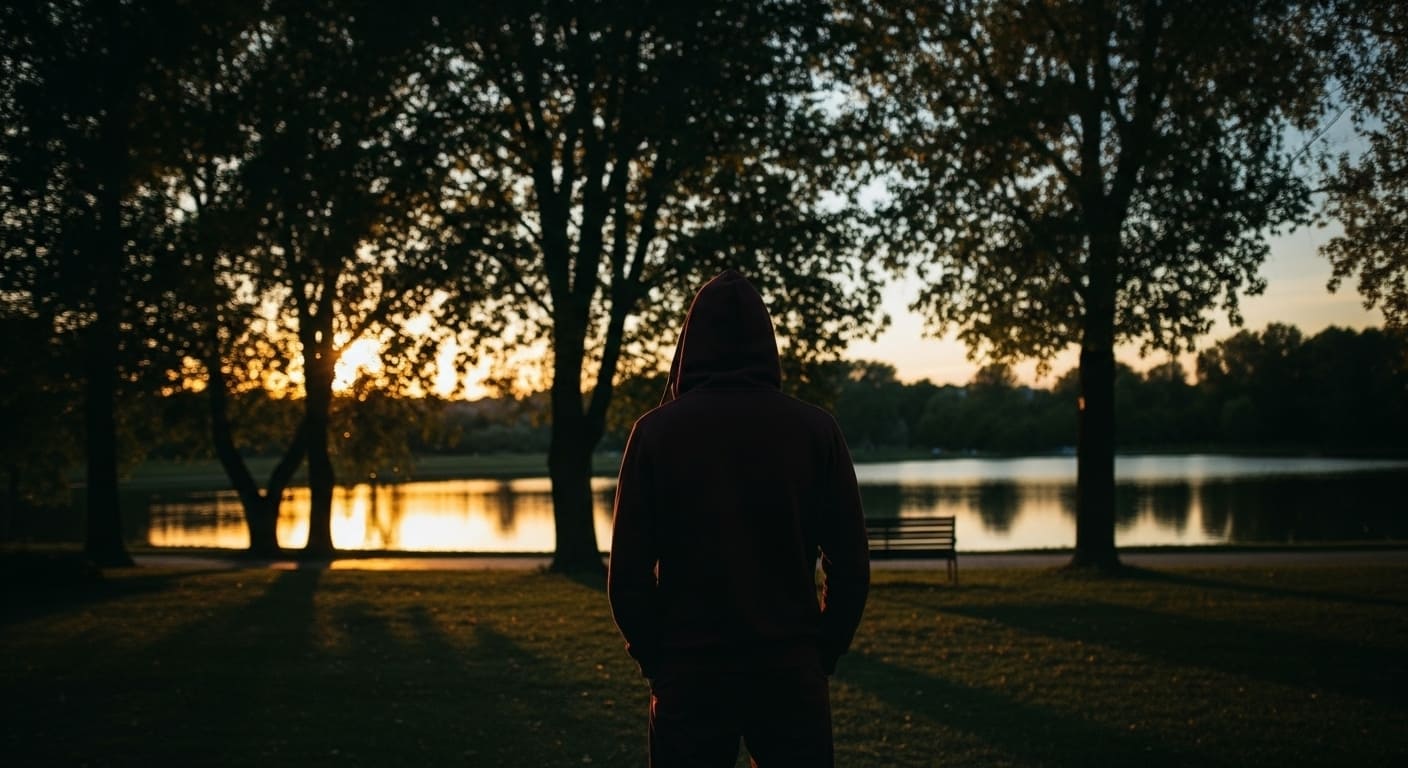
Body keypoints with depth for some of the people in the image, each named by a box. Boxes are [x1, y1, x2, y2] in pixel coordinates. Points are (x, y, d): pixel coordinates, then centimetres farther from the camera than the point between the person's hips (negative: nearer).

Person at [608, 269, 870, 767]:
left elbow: (628, 574, -7)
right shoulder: (814, 428, -3)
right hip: (792, 673, 1)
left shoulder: (656, 432, -6)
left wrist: (653, 658, 8)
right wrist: (822, 655, 10)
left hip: (688, 675, 0)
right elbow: (851, 566, -3)